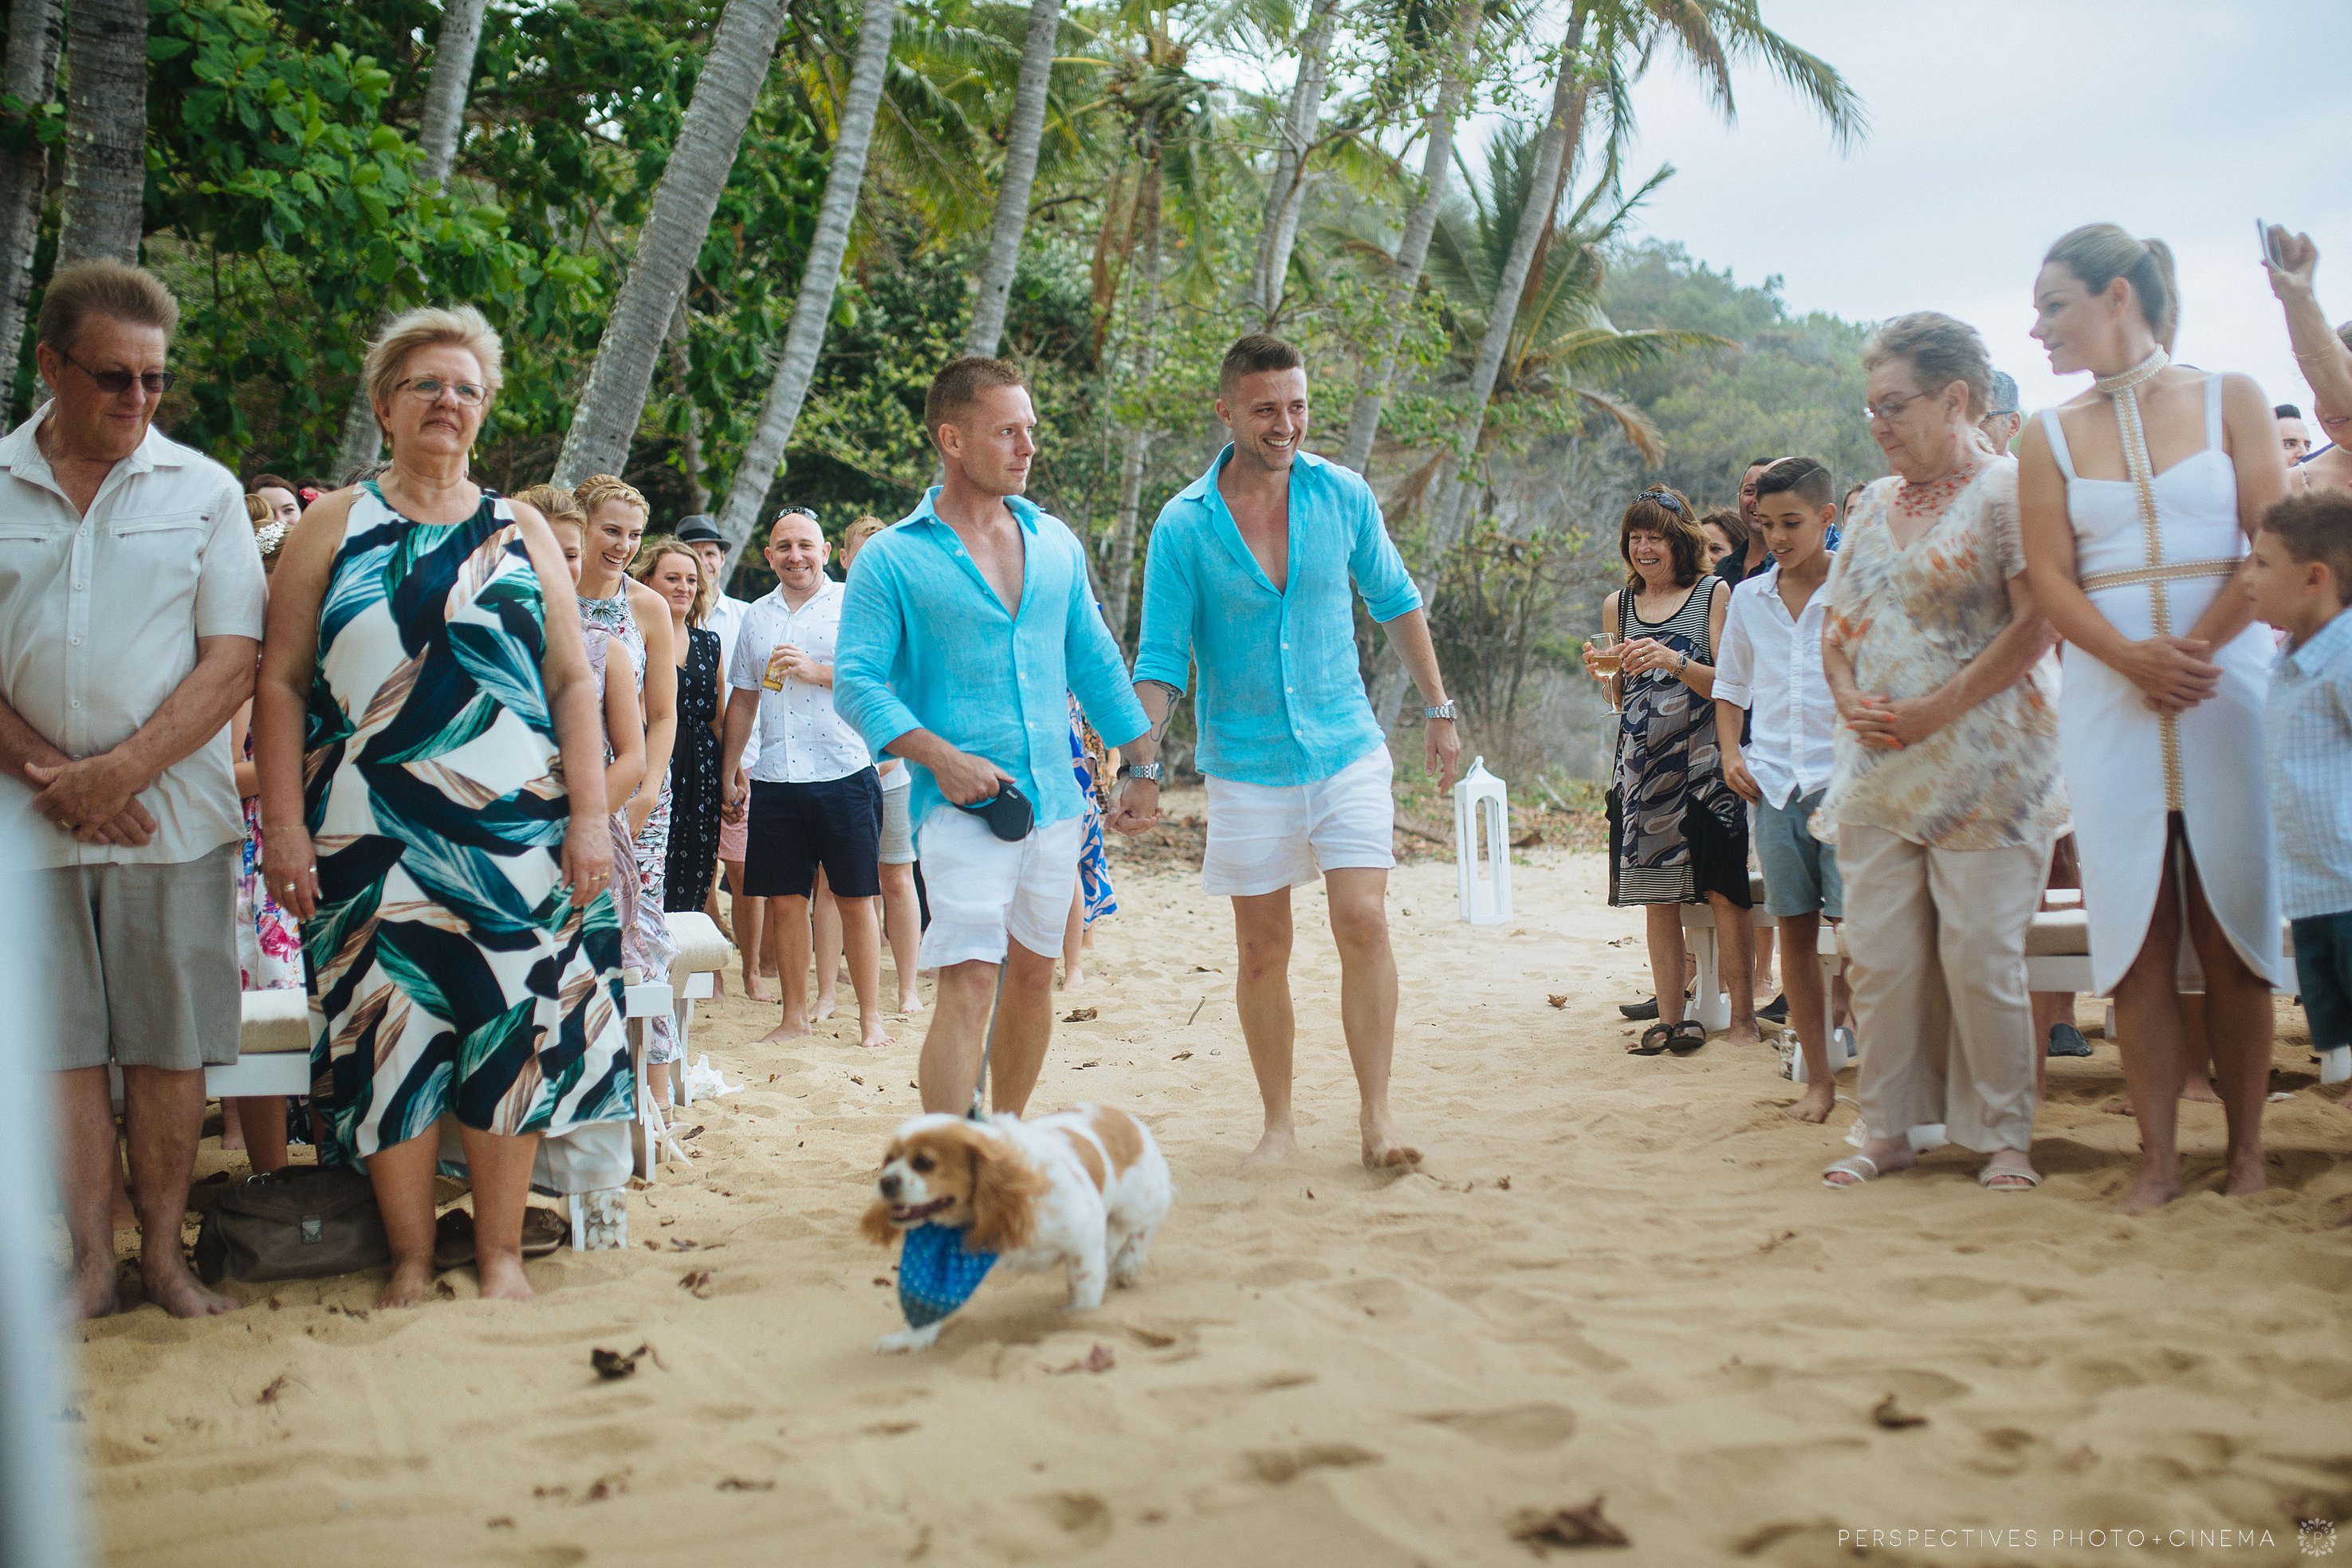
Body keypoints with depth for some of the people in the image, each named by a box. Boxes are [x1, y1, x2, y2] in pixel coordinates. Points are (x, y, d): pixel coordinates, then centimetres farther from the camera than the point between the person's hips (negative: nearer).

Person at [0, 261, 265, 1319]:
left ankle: (163, 1252, 13)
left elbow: (233, 659, -1)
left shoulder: (203, 490, 6)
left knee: (169, 1044, 2)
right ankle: (90, 1261, 11)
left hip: (172, 812, 0)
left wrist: (122, 770, -11)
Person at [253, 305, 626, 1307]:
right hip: (371, 836, -1)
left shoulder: (521, 534, 12)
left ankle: (501, 1252, 13)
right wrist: (284, 826, -5)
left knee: (511, 1034, 1)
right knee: (389, 1034, 0)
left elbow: (572, 682, 9)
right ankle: (410, 1259, 14)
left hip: (517, 831, 1)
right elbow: (280, 682, 5)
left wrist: (589, 815, -1)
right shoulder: (333, 528, 9)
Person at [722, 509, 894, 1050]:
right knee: (785, 901, 7)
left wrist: (814, 671, -16)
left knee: (855, 901, 0)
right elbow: (743, 699, 20)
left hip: (844, 775, -4)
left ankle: (871, 1019, 7)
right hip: (775, 781, 4)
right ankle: (795, 1016, 18)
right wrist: (726, 772, 17)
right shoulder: (757, 616, 15)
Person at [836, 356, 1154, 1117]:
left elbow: (1095, 662, 17)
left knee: (1033, 975, 13)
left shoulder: (1056, 542, 12)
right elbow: (857, 684, -9)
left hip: (1055, 798, 6)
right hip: (962, 805, -6)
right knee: (969, 981, -14)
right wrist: (941, 757, -21)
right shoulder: (892, 557, -4)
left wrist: (1146, 765, 13)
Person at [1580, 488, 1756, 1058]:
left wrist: (1674, 662, -18)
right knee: (1656, 893, 3)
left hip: (1703, 759, -4)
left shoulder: (1713, 593, 1)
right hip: (1643, 763, 4)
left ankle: (1742, 1016, 2)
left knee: (1722, 889, -5)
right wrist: (1606, 675, -3)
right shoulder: (1618, 605, 13)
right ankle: (1671, 1019, 8)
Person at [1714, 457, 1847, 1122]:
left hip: (1844, 778, -4)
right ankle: (1818, 1078, 15)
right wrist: (1731, 753, 6)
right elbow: (1731, 688, 21)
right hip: (1773, 783, 4)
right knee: (1795, 931, 7)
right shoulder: (1748, 599, 11)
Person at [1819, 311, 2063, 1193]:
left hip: (1983, 767, -6)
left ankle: (2005, 1136, 9)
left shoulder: (2006, 489, -5)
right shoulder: (1874, 505, 16)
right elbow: (1837, 627, 20)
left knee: (1980, 954, -4)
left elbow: (2036, 624, -14)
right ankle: (1889, 1129, 16)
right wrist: (1850, 700, 0)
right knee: (1878, 955, 5)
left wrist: (1937, 708, -17)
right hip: (1877, 770, 6)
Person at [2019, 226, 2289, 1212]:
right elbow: (2050, 578, 1)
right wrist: (2134, 659, -15)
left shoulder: (2230, 400, 4)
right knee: (2137, 935, 0)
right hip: (2109, 701, 2)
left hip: (2230, 687, -1)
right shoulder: (2050, 436, 9)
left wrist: (2197, 650, -15)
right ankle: (2157, 1159, 5)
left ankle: (2246, 1149, 10)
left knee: (2234, 926, 1)